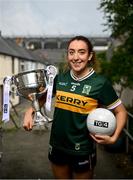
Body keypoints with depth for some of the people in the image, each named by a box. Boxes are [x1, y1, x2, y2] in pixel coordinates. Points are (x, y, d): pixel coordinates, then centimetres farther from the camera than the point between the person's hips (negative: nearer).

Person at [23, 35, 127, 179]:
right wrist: (29, 112, -2)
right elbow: (43, 97, 13)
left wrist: (113, 138, -17)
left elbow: (120, 112, -6)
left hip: (82, 150, -4)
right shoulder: (60, 78, -2)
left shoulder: (100, 83, -14)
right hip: (57, 146, 4)